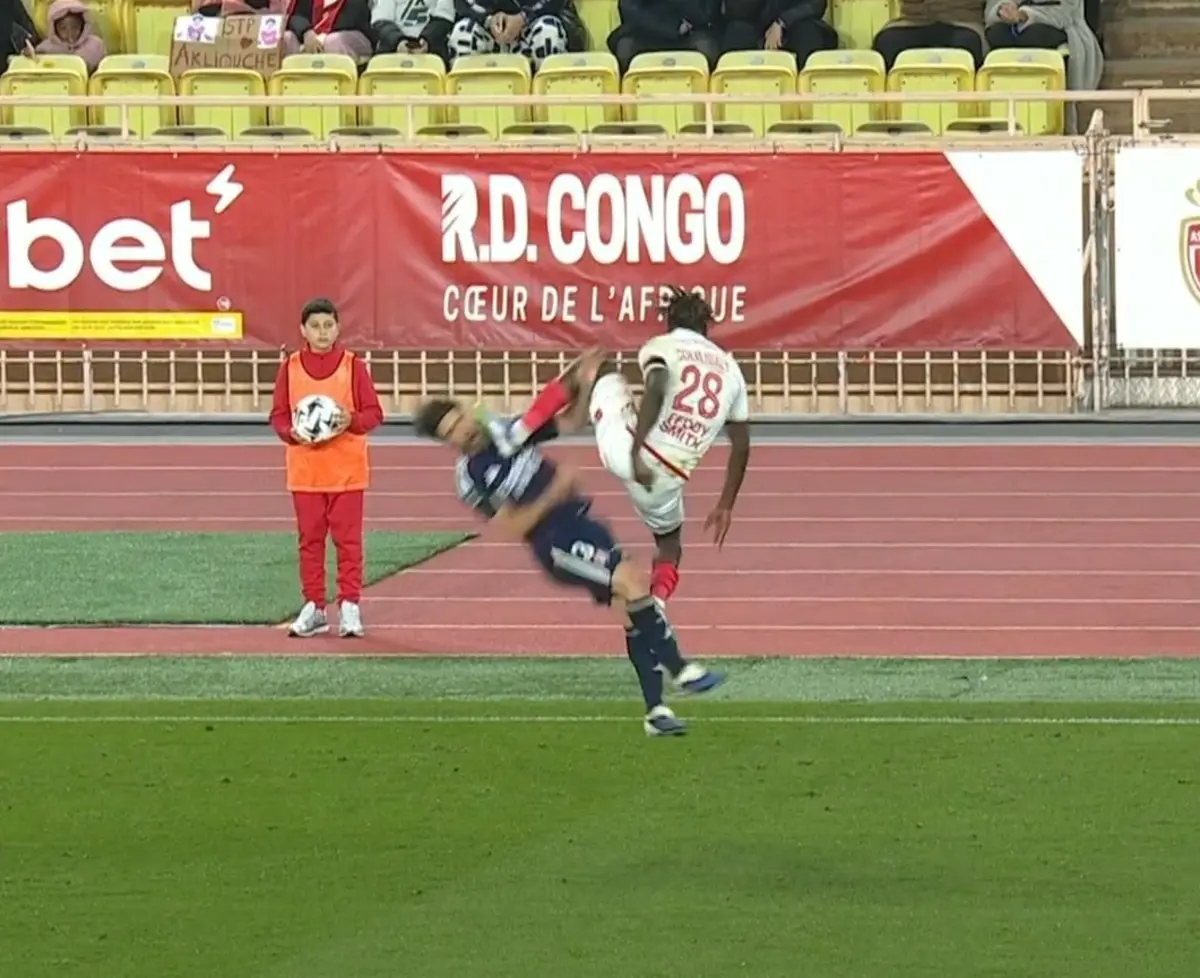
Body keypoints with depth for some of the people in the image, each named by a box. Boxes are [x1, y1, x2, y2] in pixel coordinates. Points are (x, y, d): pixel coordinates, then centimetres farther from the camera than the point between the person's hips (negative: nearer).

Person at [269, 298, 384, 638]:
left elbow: (374, 412, -1)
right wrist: (291, 432, -15)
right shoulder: (291, 368, 3)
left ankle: (350, 607, 2)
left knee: (347, 539, -2)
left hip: (346, 470, -2)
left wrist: (352, 421, -20)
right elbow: (278, 415, 5)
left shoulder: (352, 365, -2)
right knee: (310, 539, 6)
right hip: (305, 469, 2)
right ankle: (313, 607, 13)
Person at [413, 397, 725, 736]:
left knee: (633, 612, 0)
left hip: (583, 523, 7)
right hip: (555, 544, -7)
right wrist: (554, 492, -20)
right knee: (632, 581, -24)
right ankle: (681, 670, -15)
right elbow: (514, 529, -13)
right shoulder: (471, 478, -9)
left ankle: (656, 711, 5)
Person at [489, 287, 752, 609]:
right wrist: (726, 506, 30)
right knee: (669, 548, 34)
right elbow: (741, 447, 21)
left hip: (626, 452, -3)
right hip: (667, 479, 3)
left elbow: (656, 392, -18)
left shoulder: (660, 347, 5)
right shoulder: (730, 368, 18)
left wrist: (636, 451, -24)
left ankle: (515, 436, 14)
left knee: (593, 364, 23)